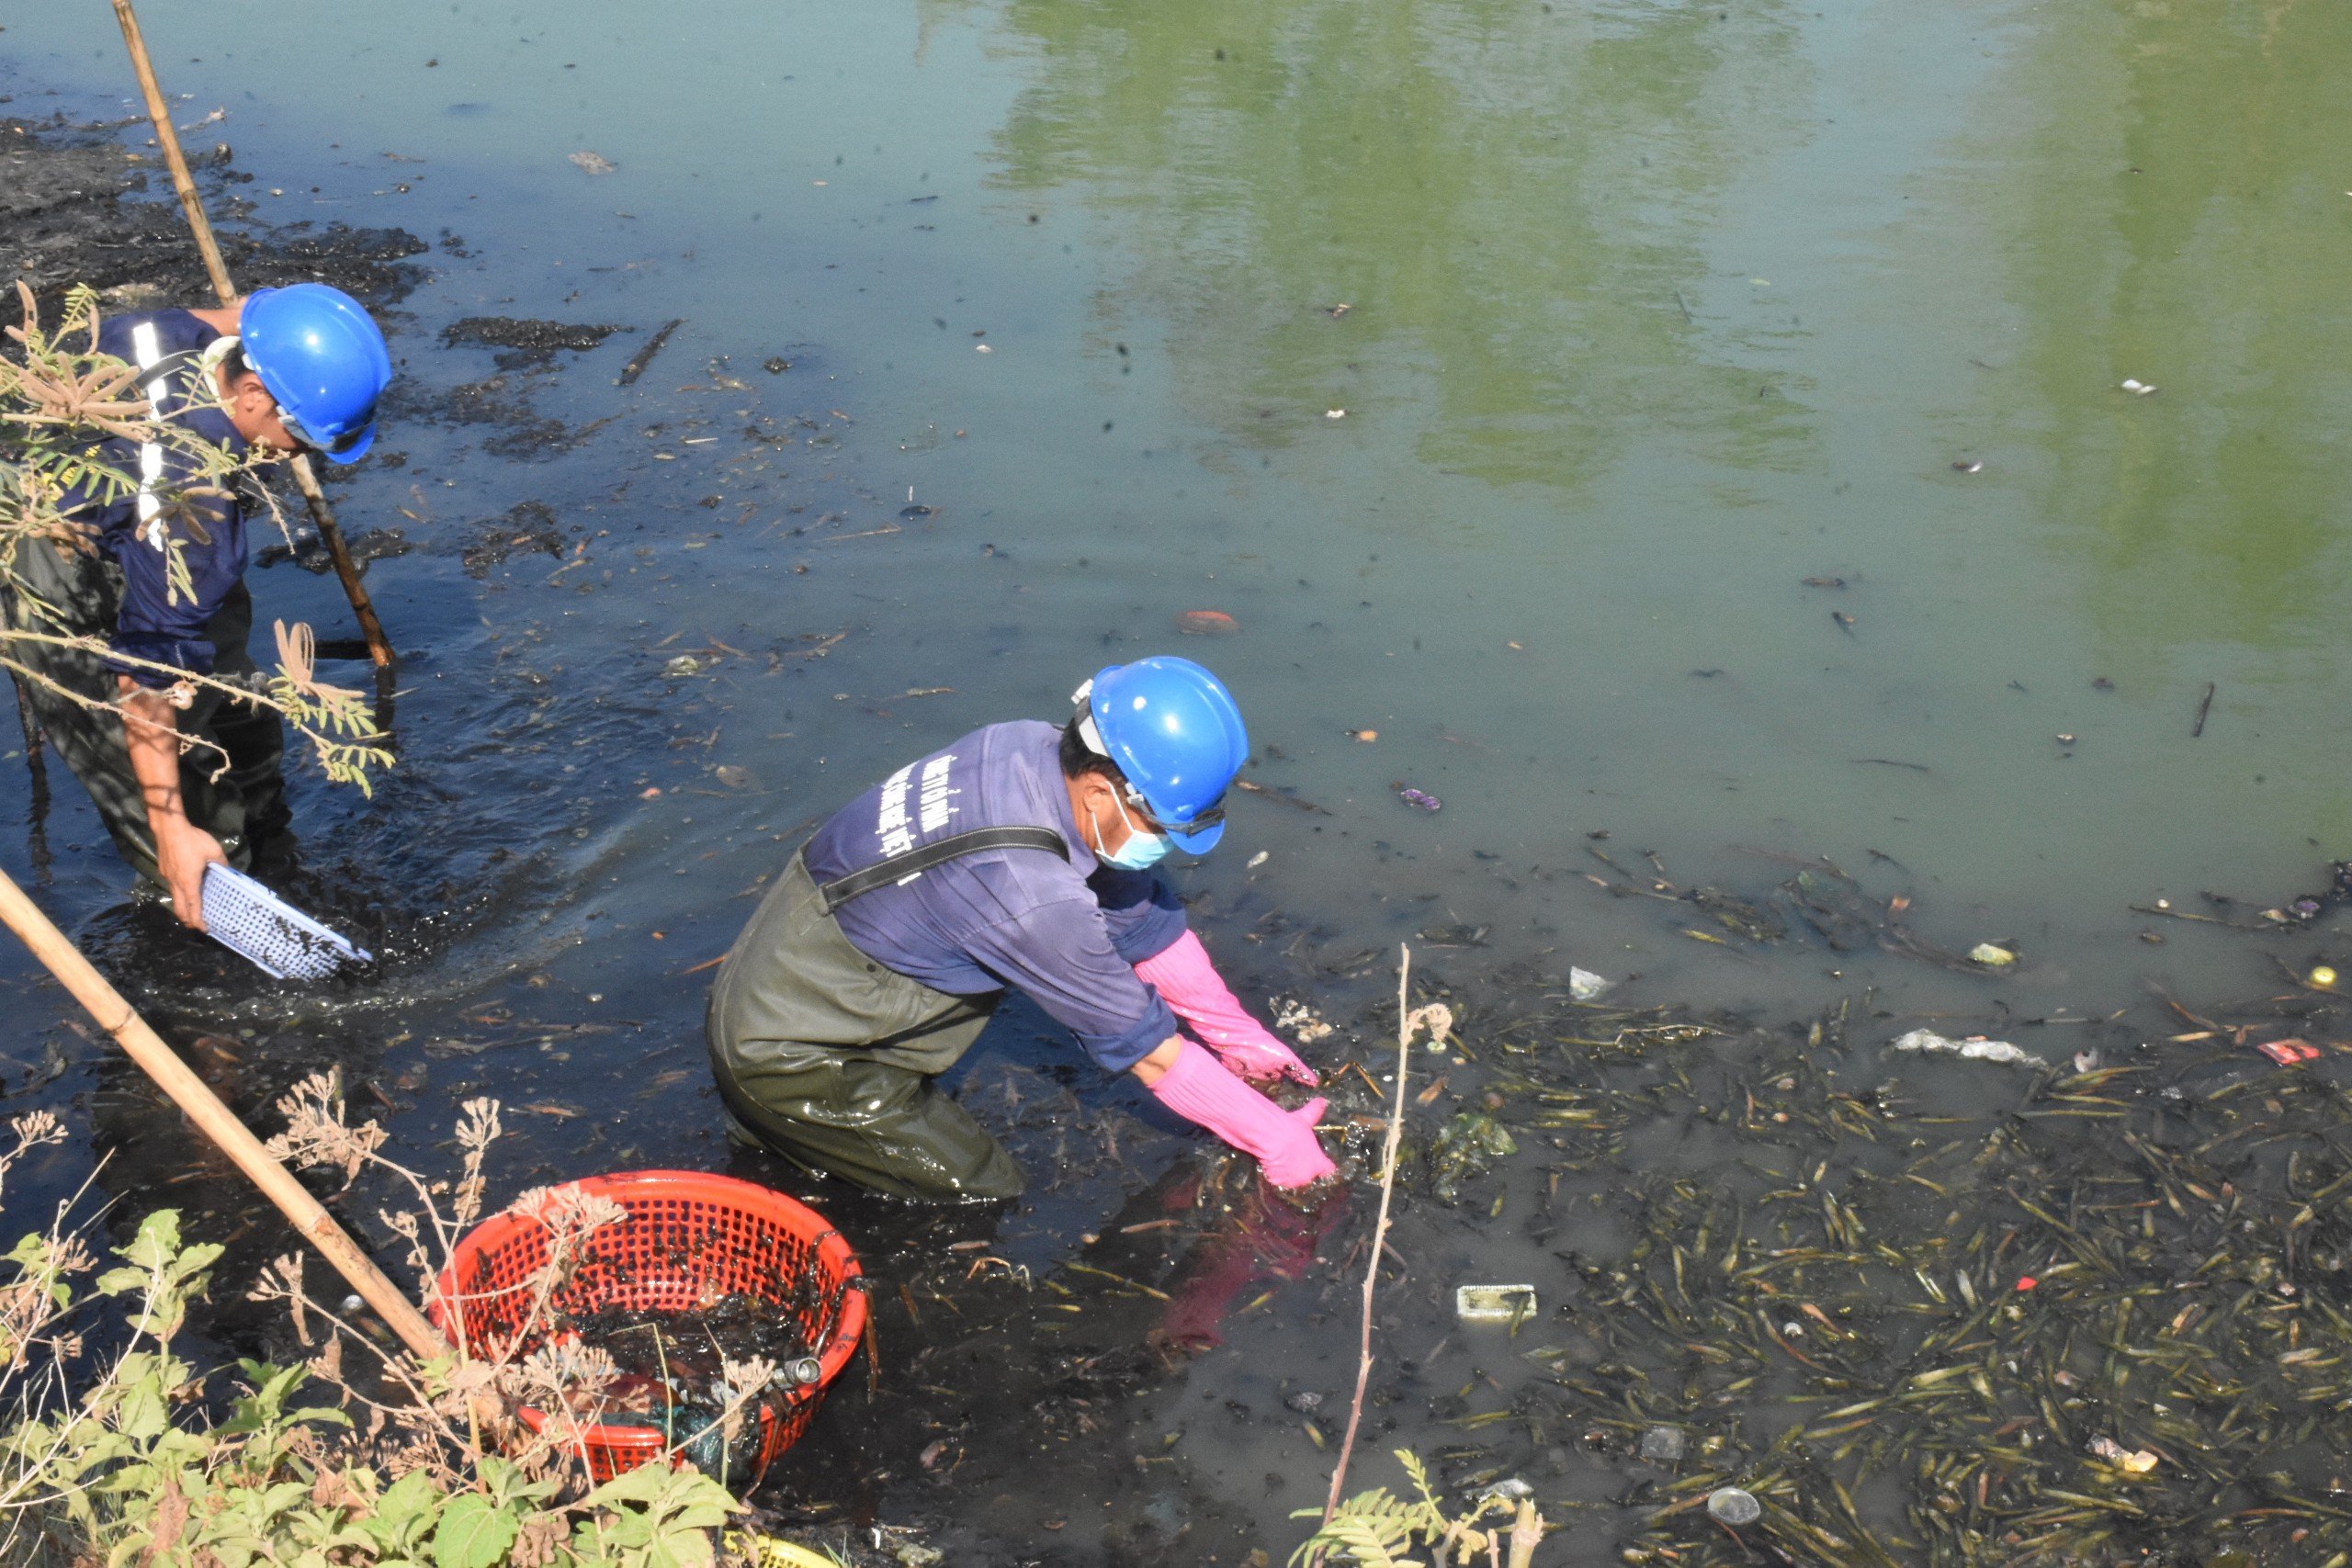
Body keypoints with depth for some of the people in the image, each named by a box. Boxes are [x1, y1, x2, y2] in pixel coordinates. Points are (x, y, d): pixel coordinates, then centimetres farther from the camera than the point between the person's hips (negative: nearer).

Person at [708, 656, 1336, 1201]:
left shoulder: (1037, 749, -9)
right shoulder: (1032, 897, -33)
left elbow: (1145, 918, 4)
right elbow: (1144, 1044, -19)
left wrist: (1238, 1035, 12)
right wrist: (1271, 1136, -8)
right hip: (786, 1054, -8)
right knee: (986, 1194, -2)